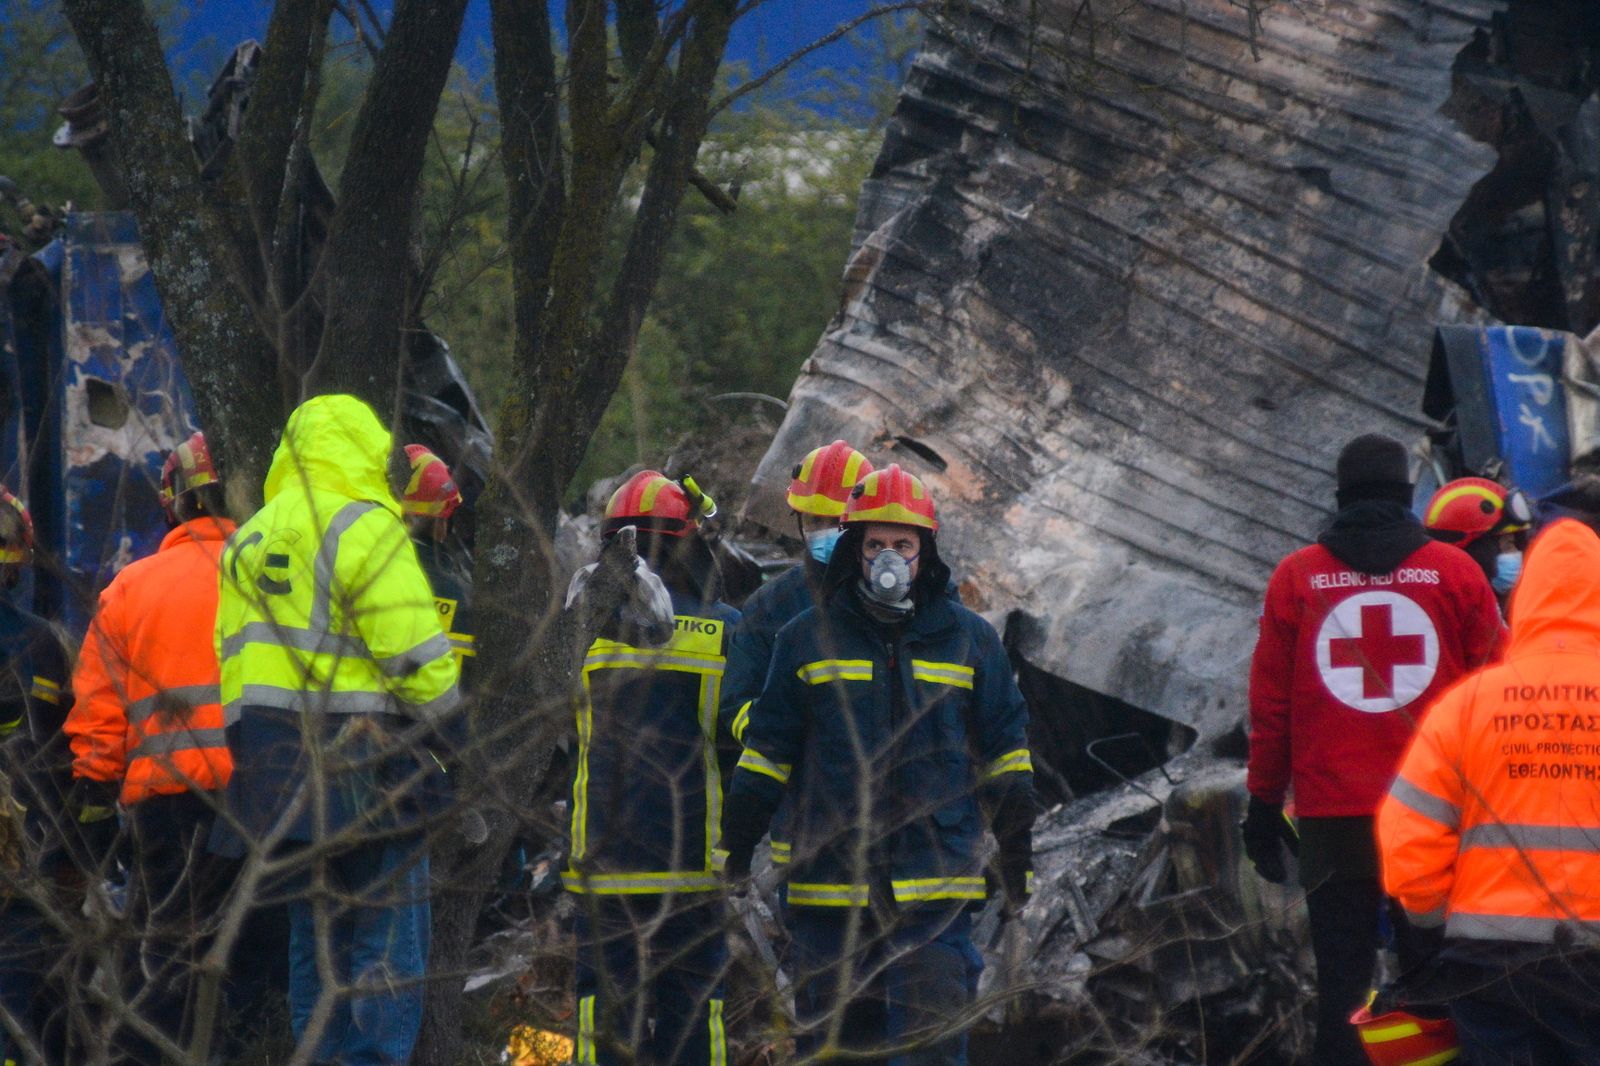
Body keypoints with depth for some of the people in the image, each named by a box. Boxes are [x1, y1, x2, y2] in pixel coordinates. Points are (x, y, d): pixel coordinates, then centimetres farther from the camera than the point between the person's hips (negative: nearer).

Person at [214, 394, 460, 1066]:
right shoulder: (365, 528, -10)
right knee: (386, 941, -5)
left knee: (311, 935, 13)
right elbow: (417, 656, -14)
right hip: (360, 758, -7)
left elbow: (232, 656, 18)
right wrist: (452, 733, -2)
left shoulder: (249, 540, 15)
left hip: (274, 760, 7)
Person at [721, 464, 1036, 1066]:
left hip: (935, 889, -1)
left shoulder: (969, 641, 9)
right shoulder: (808, 641, 8)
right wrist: (736, 846, 8)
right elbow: (768, 748, 11)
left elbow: (1003, 750, 14)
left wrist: (1019, 853, 13)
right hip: (830, 883, 1)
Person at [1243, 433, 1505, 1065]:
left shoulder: (1296, 578, 1)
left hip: (1332, 816, 0)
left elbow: (1269, 704, 3)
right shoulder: (1456, 573, 0)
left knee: (1341, 982, 5)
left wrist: (1264, 806, 10)